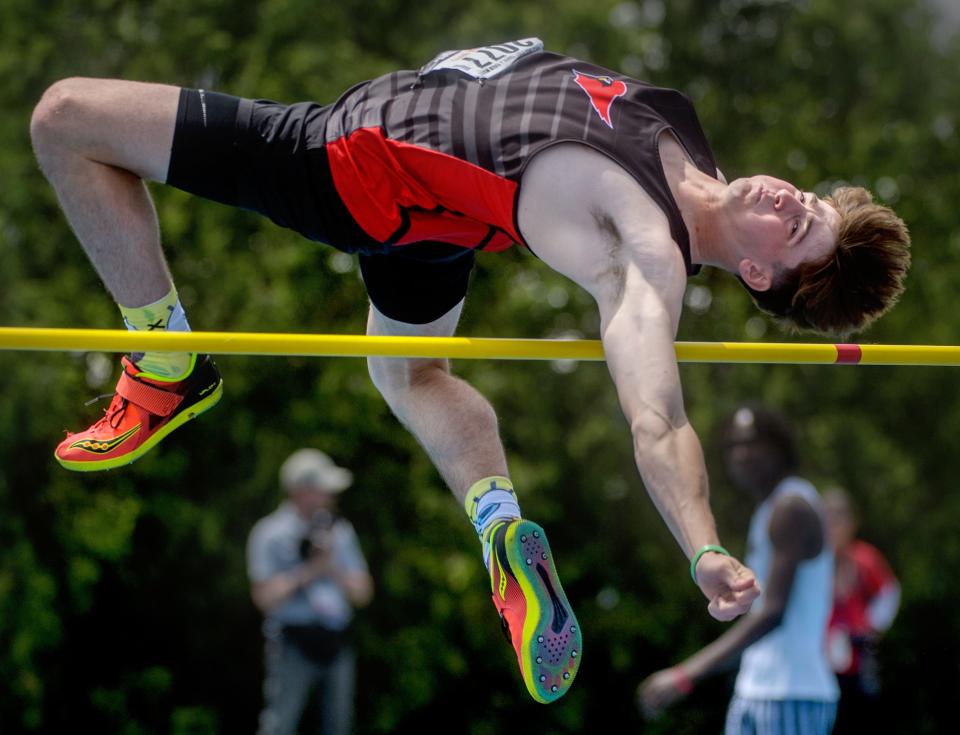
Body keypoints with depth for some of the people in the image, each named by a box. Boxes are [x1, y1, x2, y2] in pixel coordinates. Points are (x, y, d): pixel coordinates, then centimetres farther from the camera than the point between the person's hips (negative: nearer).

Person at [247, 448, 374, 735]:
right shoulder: (270, 534, -4)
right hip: (293, 642, -5)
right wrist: (309, 571, -14)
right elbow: (265, 598, -9)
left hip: (336, 643, 5)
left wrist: (333, 569, -7)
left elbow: (362, 593, 11)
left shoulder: (340, 531, 13)